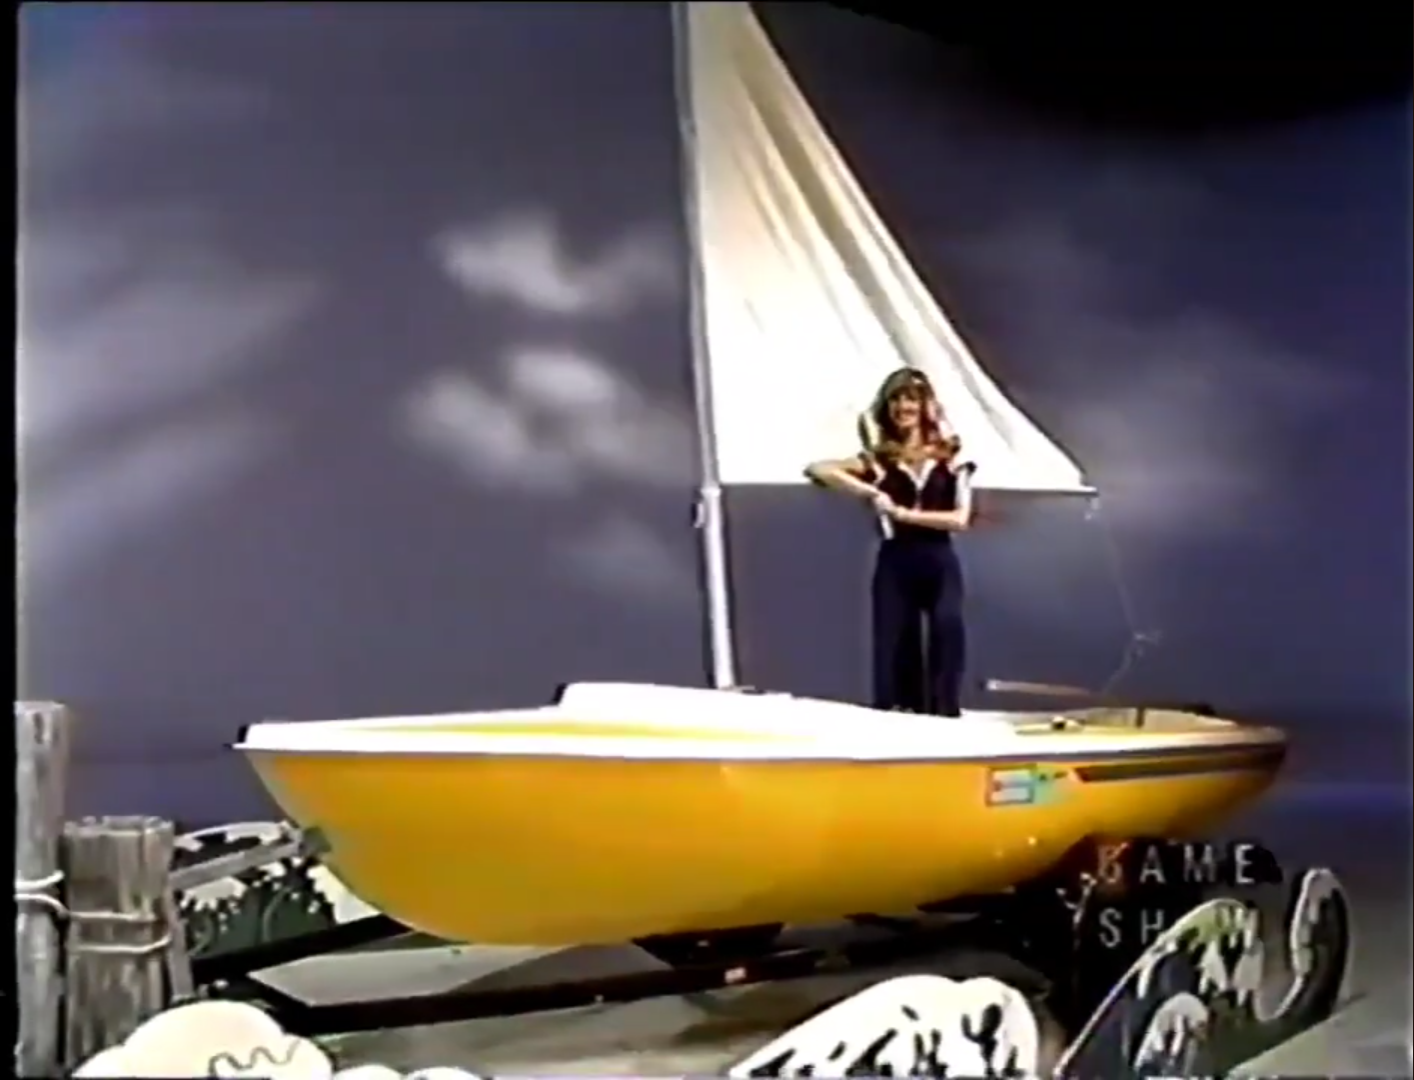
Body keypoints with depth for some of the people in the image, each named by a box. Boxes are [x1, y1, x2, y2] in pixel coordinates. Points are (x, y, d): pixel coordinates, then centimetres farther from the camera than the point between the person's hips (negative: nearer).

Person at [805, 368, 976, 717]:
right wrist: (869, 492, -18)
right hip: (894, 563, 1)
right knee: (894, 647, -1)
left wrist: (904, 513, -10)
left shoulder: (950, 455, 6)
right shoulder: (878, 457, 6)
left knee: (948, 629, -23)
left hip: (939, 562, -1)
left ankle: (946, 717, -18)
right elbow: (817, 469, -8)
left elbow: (960, 519, -4)